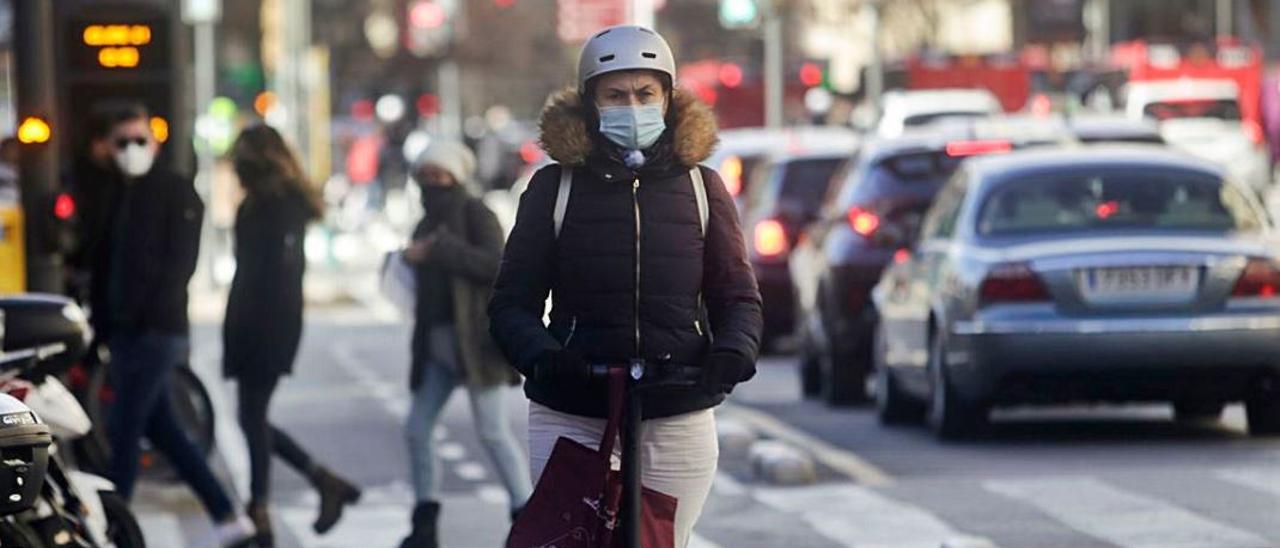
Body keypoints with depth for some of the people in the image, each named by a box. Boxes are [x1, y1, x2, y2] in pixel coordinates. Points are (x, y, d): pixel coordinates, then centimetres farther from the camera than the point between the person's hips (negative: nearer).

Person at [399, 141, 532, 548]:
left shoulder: (476, 215, -5)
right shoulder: (428, 224, 17)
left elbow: (495, 263, -20)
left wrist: (437, 252, -25)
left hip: (475, 339, -8)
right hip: (437, 343, 8)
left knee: (492, 431, -8)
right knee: (417, 429, 3)